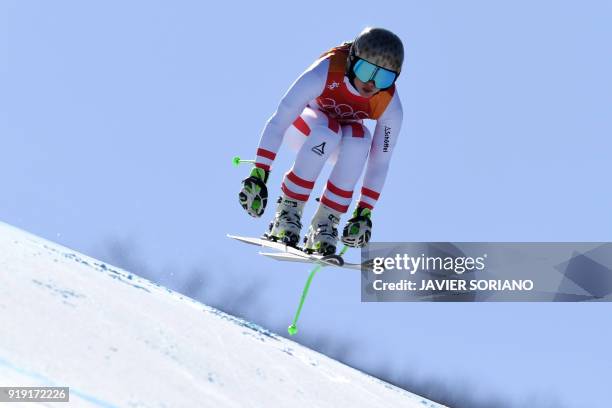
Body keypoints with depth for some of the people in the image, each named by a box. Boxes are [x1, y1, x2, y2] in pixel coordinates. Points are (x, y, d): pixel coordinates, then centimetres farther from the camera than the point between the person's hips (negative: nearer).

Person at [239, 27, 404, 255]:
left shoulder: (390, 106, -27)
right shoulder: (324, 73, -37)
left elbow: (380, 162, -16)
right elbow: (277, 123, -36)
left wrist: (364, 211, -19)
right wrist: (258, 175, -42)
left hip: (345, 134, 2)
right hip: (302, 123, -2)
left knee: (359, 141, -34)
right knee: (327, 133, -38)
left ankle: (324, 225, -25)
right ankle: (286, 214, -26)